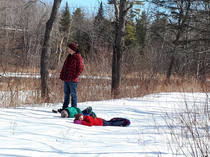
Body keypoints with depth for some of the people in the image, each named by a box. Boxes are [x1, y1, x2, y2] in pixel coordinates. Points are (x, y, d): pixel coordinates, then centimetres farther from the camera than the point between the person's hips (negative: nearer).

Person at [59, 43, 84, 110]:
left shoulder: (78, 57, -10)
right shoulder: (69, 56, 15)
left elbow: (80, 68, -14)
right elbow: (64, 66, 19)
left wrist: (74, 76, -18)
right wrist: (62, 75, 10)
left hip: (72, 80, -8)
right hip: (66, 79, 8)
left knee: (73, 94, -1)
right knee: (66, 94, 14)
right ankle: (64, 108, 21)